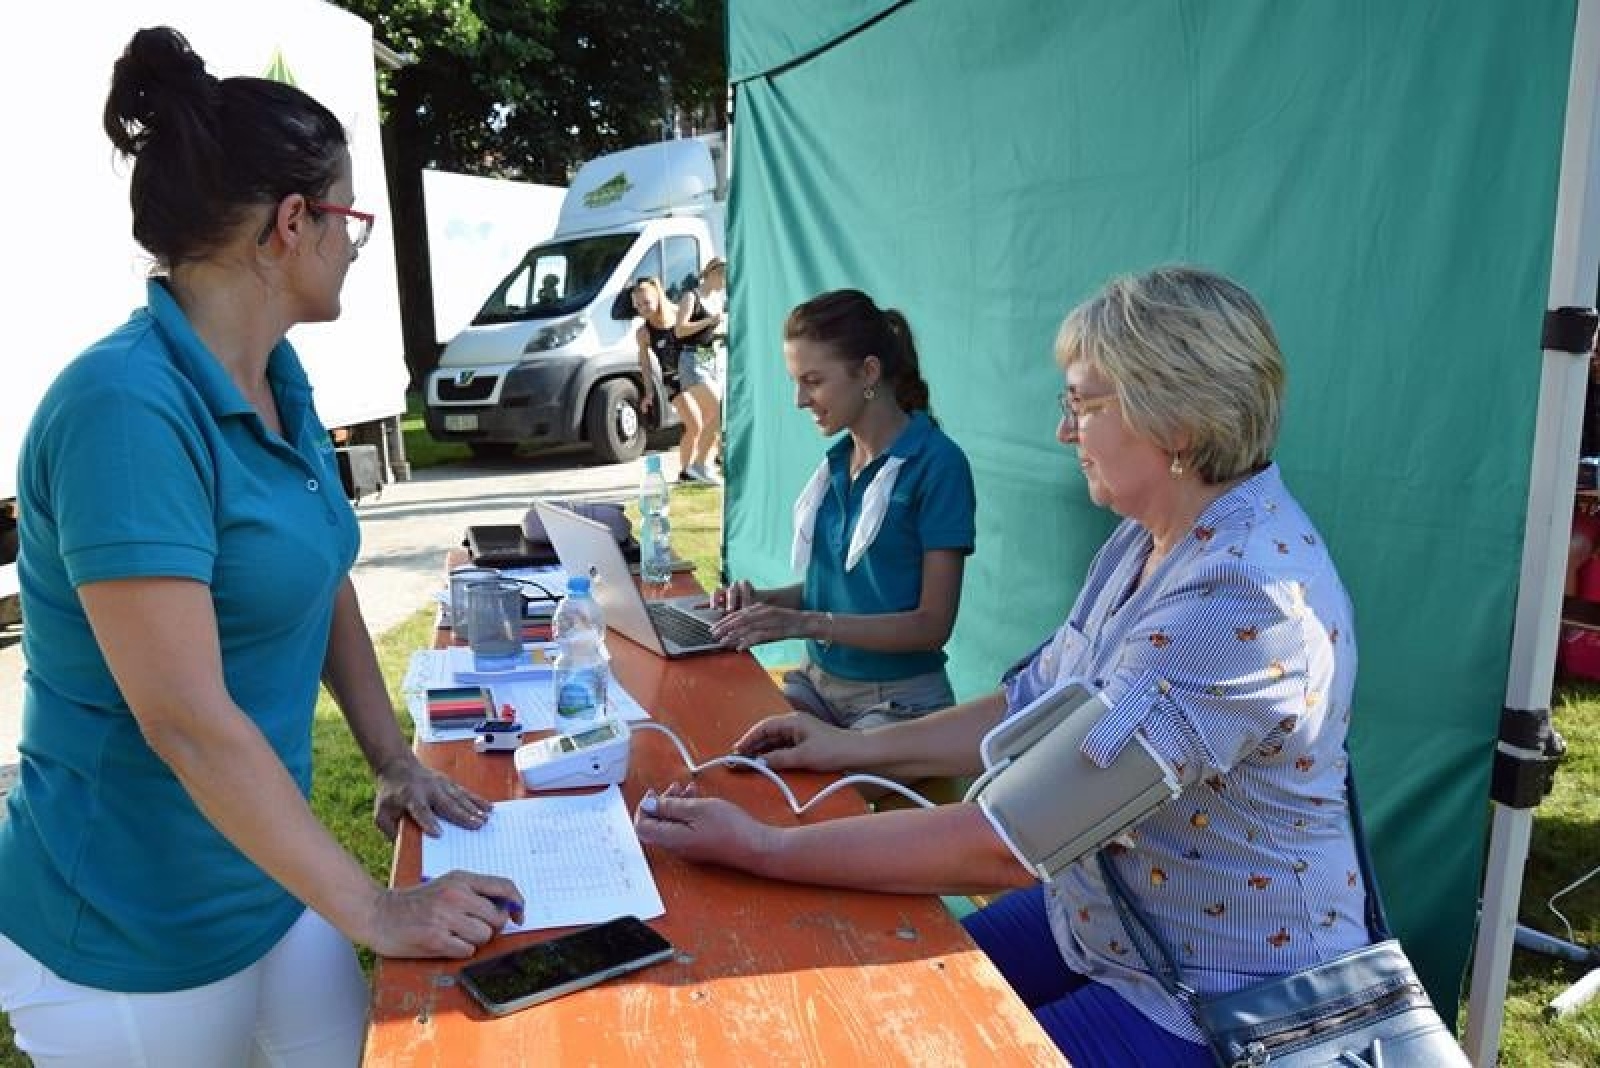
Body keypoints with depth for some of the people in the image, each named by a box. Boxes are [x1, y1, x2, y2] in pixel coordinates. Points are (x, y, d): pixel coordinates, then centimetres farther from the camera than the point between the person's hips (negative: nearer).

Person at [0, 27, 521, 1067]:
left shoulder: (280, 377, 0)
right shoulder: (128, 406, -26)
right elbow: (187, 721, -29)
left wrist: (395, 763, 7)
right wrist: (374, 912, -22)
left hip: (267, 872, 7)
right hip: (137, 940, -7)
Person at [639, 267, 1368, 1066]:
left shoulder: (1246, 600, -31)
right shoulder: (1155, 537, 1)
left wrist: (762, 849, -27)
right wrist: (861, 748, 1)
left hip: (1224, 1002, -8)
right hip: (1098, 923, 8)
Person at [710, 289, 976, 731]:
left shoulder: (937, 465, -14)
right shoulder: (838, 460, 7)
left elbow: (933, 623, -15)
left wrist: (807, 623, -22)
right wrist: (763, 600, -2)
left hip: (898, 699, -6)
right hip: (817, 679, 6)